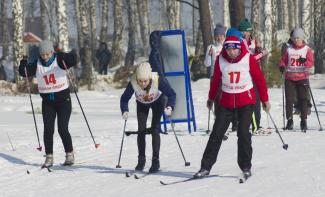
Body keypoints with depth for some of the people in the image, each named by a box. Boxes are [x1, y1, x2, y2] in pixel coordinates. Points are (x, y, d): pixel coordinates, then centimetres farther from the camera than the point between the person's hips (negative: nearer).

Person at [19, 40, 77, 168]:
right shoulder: (37, 65, 0)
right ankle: (49, 157, 5)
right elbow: (24, 72, -7)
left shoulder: (59, 60, -9)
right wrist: (23, 63, -28)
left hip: (63, 100, -3)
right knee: (48, 130, -1)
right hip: (47, 102, 3)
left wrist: (64, 57, -46)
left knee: (63, 129, -7)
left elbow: (72, 61, -25)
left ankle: (69, 155, 8)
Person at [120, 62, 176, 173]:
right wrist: (125, 111, -39)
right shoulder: (133, 83, -35)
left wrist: (170, 107, -47)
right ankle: (141, 159, 16)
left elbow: (171, 94, -31)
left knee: (155, 130, -11)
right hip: (142, 104, 2)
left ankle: (155, 161, -6)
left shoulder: (158, 81, -39)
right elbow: (124, 98, -23)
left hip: (157, 102, -2)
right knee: (141, 130, 0)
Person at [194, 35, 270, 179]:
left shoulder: (248, 59, -11)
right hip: (226, 101, 2)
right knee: (217, 133, -2)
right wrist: (211, 98, 20)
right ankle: (206, 166, 3)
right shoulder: (221, 60, -6)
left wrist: (265, 99, 3)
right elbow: (216, 79, 10)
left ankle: (246, 166, 5)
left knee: (243, 133, -10)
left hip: (246, 101, -2)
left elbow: (259, 79, -2)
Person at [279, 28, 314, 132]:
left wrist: (305, 61, -27)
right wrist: (282, 66, -10)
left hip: (302, 77, -2)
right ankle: (289, 120, 7)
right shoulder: (289, 49, 9)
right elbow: (283, 60, 12)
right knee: (289, 100, 0)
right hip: (289, 77, 2)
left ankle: (304, 121, 4)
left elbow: (311, 63, -6)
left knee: (303, 99, -3)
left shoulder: (307, 50, 3)